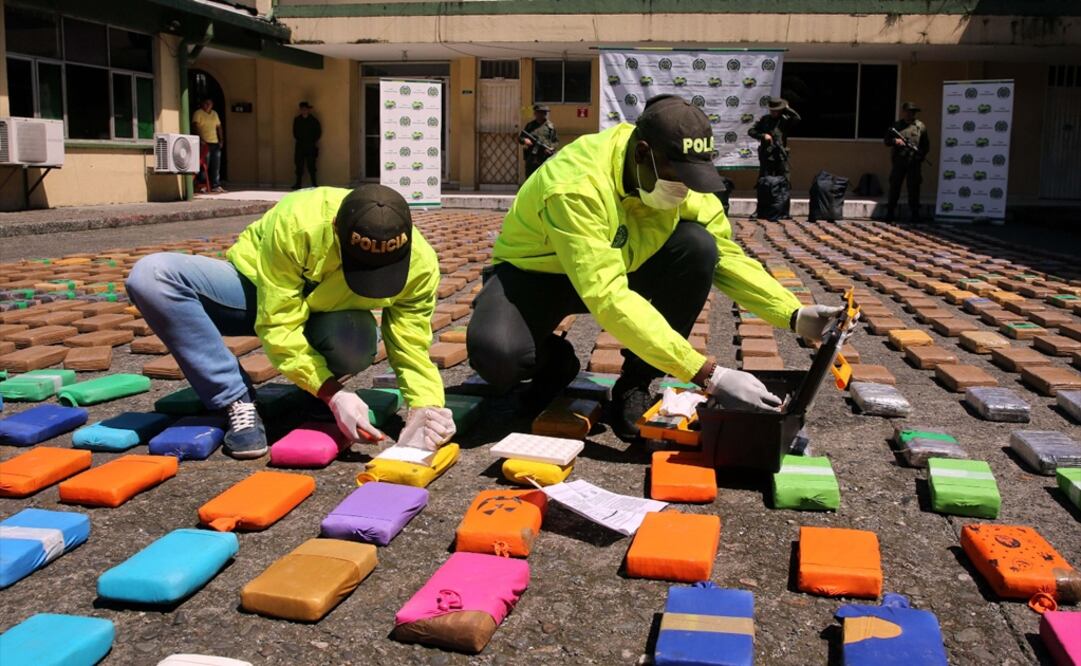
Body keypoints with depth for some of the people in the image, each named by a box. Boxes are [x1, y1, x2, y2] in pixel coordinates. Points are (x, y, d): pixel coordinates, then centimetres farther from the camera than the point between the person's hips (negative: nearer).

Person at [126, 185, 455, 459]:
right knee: (151, 275, -28)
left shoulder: (421, 264, -27)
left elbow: (412, 349, -19)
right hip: (257, 285, 0)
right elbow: (278, 325, -32)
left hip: (326, 315, 1)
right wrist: (332, 393, -42)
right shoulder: (296, 222, -37)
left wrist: (425, 407, -38)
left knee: (357, 343, -38)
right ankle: (238, 403, -22)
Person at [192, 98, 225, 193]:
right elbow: (195, 126, -11)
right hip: (204, 143, -6)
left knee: (216, 166, 4)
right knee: (205, 165, -9)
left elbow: (219, 127, 20)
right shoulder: (198, 113, -1)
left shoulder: (214, 113, 18)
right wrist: (200, 139, -22)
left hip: (215, 143, 6)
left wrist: (221, 140, 10)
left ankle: (215, 186, 7)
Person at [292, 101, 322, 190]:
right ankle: (298, 183, 6)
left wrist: (315, 141, -1)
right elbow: (295, 131, 14)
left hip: (311, 146, -2)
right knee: (299, 165, 2)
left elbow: (318, 132, 5)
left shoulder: (314, 120, 0)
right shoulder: (297, 120, 7)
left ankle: (314, 183, 1)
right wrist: (297, 139, 5)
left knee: (311, 165, -4)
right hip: (300, 146, 2)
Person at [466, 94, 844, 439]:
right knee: (496, 354, -37)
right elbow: (608, 298, -45)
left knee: (699, 247, -24)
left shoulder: (681, 175, -17)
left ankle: (635, 383, -8)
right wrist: (709, 375, -48)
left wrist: (794, 316, -25)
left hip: (621, 266, 5)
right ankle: (554, 361, 2)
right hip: (536, 272, -5)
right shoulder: (577, 187, -37)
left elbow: (727, 256, -8)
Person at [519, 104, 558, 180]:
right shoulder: (530, 125, 11)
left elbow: (556, 141, 10)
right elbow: (520, 138, 16)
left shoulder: (551, 126, 8)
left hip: (546, 158, -1)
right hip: (531, 159, 1)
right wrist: (524, 140, -7)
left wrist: (551, 148, -10)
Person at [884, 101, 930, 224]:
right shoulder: (896, 126, 9)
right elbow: (886, 140, 11)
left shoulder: (920, 126, 6)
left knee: (914, 189, 1)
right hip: (898, 162, 1)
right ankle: (890, 213, 9)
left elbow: (927, 145, 8)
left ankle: (914, 215, 6)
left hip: (914, 163, -1)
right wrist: (894, 141, -11)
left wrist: (921, 156, -7)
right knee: (894, 187, 3)